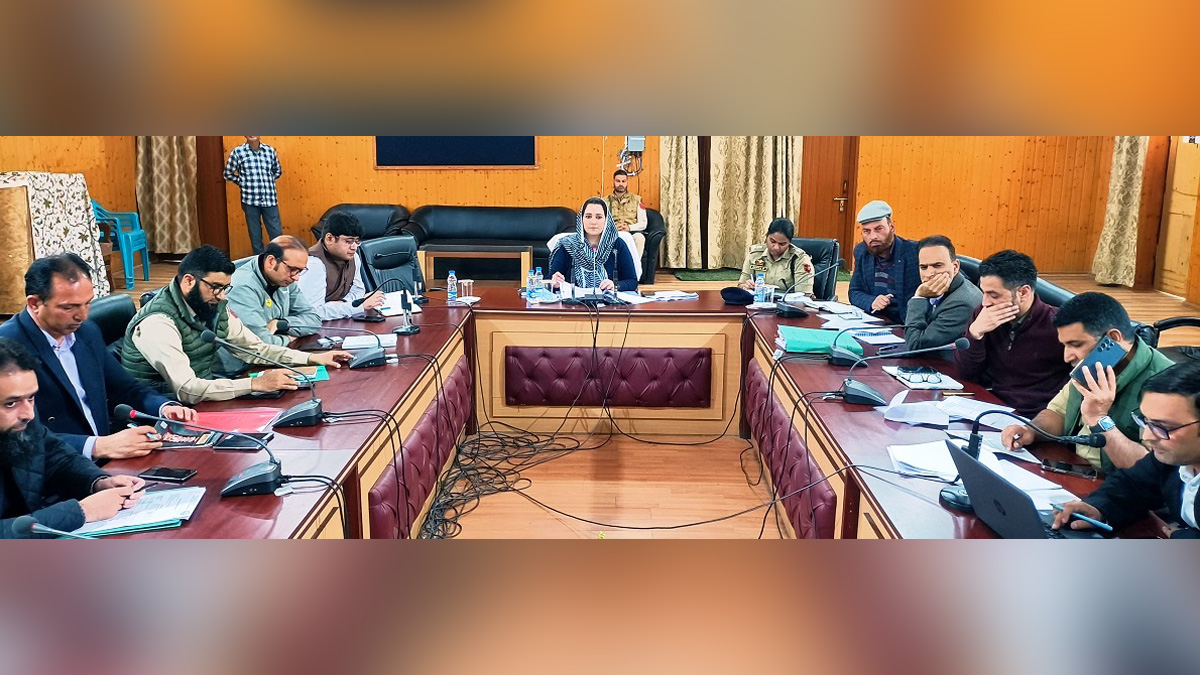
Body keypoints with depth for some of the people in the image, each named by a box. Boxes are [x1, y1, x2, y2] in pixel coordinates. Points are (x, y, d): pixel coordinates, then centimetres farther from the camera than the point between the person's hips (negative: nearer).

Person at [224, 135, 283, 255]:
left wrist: (267, 181, 9)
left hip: (270, 200, 1)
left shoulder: (270, 151, 6)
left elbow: (278, 171, 21)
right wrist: (243, 182, 3)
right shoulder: (238, 152, -1)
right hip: (250, 201, -1)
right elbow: (228, 174, 10)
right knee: (255, 235, 7)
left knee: (277, 234, 2)